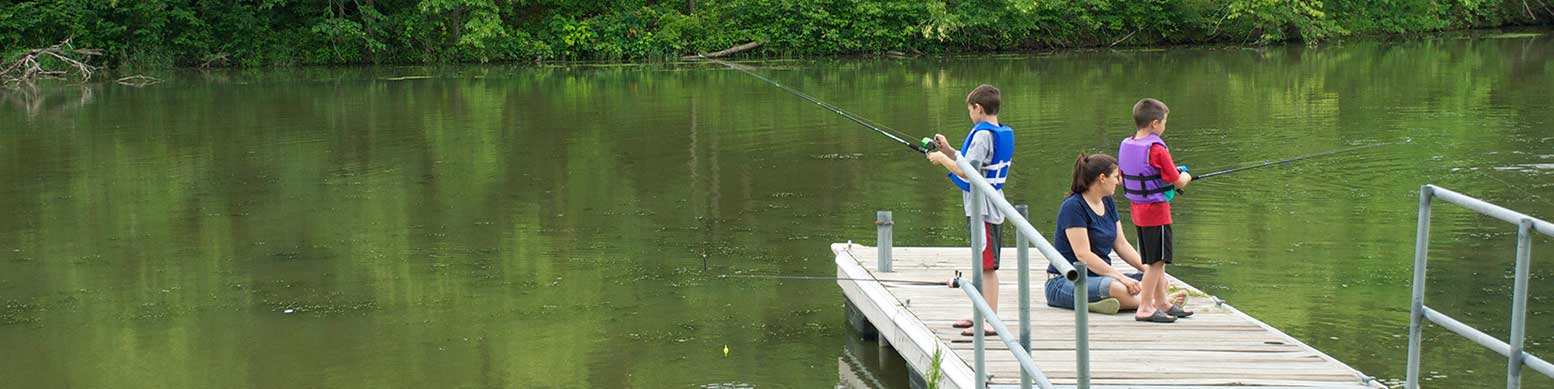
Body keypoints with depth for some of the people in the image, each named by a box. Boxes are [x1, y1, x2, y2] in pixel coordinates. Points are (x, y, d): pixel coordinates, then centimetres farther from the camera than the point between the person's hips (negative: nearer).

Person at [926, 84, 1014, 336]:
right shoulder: (1002, 133, 14)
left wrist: (942, 159, -7)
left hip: (981, 208, -10)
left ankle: (991, 323, -10)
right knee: (983, 265, 17)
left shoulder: (983, 134, -16)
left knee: (987, 266, -9)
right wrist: (949, 151, 18)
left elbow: (966, 172, -21)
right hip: (992, 206, 10)